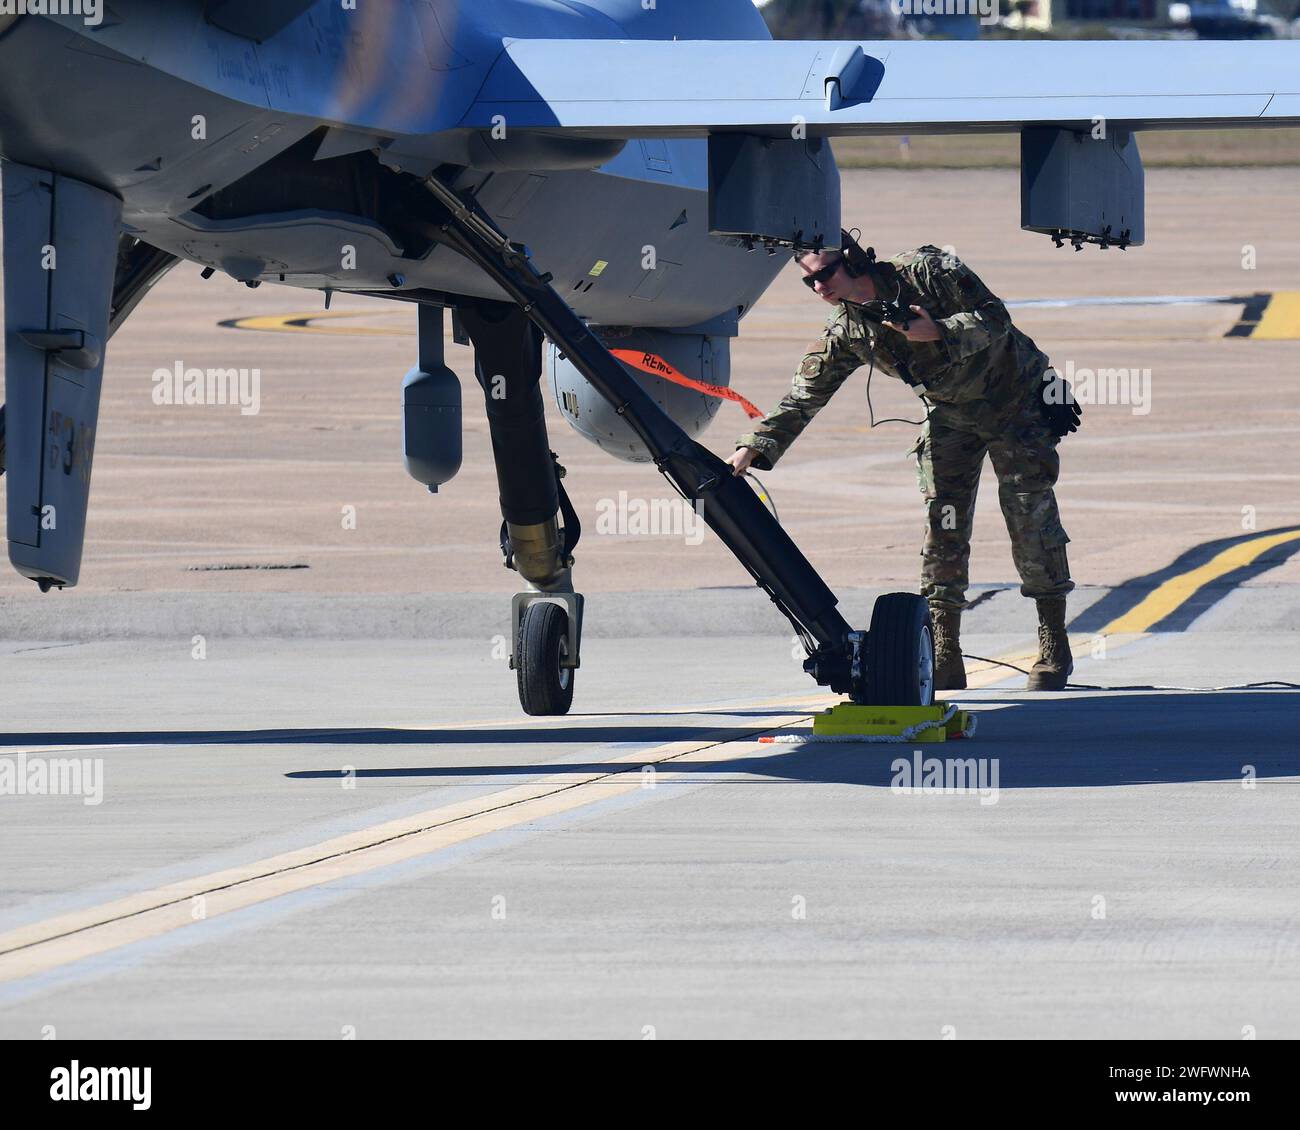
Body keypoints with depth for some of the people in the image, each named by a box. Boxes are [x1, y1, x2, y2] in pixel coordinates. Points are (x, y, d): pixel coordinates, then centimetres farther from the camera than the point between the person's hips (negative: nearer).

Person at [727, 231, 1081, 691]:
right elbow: (803, 398, -8)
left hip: (1016, 400, -5)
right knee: (942, 524, -6)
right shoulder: (845, 332, -8)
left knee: (1031, 518, -6)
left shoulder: (928, 272, -23)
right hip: (951, 414, 5)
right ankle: (944, 658, -5)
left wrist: (938, 333, -37)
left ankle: (1054, 651, 3)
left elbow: (995, 319, -23)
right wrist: (754, 449, -18)